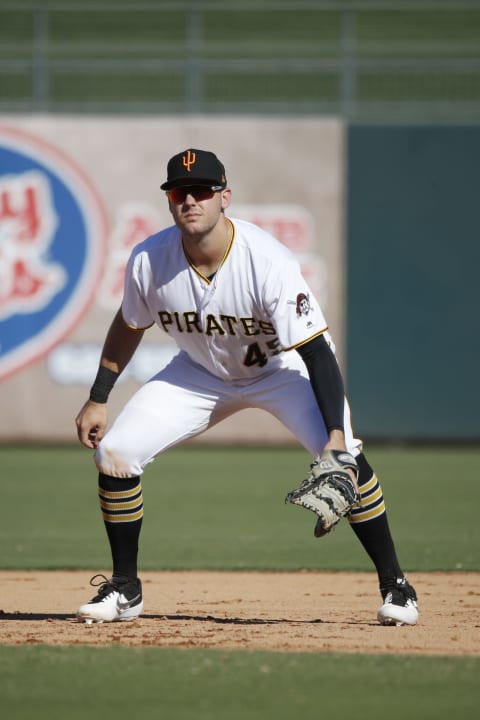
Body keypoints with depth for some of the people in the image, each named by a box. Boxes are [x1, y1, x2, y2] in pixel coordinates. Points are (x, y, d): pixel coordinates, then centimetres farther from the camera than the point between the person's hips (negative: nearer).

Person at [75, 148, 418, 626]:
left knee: (342, 455, -27)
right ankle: (124, 588, 8)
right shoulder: (149, 261, -22)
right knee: (113, 452, -11)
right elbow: (129, 327, 1)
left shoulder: (268, 262, -34)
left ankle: (393, 583, -9)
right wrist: (97, 399, 1)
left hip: (282, 367, -4)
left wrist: (336, 435, -44)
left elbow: (316, 352, -34)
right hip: (200, 372, 4)